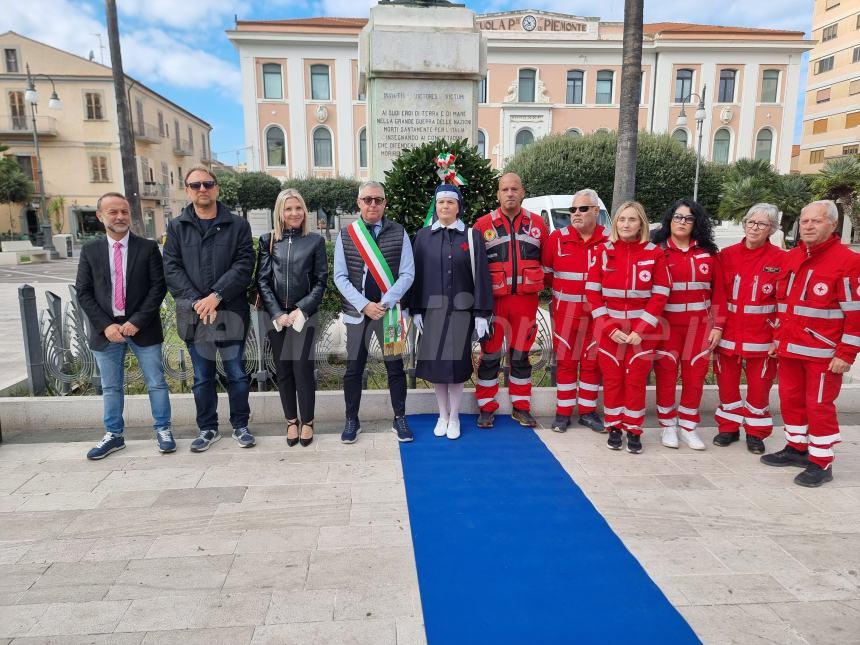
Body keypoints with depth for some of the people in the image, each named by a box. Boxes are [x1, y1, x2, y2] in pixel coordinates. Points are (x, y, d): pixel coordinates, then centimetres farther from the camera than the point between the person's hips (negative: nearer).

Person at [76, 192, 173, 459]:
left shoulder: (148, 247, -1)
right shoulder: (90, 251, 5)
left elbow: (158, 287, -6)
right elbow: (83, 292, 3)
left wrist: (137, 321, -13)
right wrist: (105, 326, -9)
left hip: (142, 328, -2)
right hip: (106, 330, 2)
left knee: (156, 382, 4)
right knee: (110, 387, 13)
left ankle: (163, 430, 18)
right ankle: (113, 435, 26)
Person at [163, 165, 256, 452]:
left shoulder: (237, 225, 2)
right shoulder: (176, 227, 8)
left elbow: (244, 264, -7)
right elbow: (172, 269, 0)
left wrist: (217, 295, -17)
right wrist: (197, 301, -13)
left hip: (230, 312, -2)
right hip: (194, 315, 2)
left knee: (236, 374, 7)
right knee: (202, 377, 12)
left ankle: (240, 425, 23)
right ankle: (207, 428, 26)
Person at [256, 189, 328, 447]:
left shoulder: (315, 241, 3)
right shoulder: (268, 240, 6)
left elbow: (321, 281, 0)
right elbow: (262, 280, 3)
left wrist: (301, 310, -10)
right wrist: (278, 313, -7)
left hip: (304, 314, -2)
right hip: (276, 315, 2)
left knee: (302, 368, -4)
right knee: (283, 370, 7)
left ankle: (307, 421, 12)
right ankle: (291, 421, 20)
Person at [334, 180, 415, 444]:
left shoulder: (398, 233, -1)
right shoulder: (345, 235, 2)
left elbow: (407, 274, -4)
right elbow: (340, 277, -1)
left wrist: (384, 304, -14)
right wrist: (364, 305, -12)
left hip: (390, 311, -1)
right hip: (356, 311, 1)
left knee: (395, 367, 7)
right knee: (354, 368, 7)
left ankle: (399, 419, 21)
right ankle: (351, 420, 21)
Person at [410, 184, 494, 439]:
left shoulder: (471, 236, 0)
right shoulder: (423, 236, 4)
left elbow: (480, 275, -2)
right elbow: (416, 274, 4)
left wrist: (481, 313, -7)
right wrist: (415, 310, -1)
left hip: (461, 308, -1)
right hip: (432, 308, 1)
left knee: (457, 360, 3)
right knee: (436, 361, 7)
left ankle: (454, 416, 18)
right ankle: (442, 415, 23)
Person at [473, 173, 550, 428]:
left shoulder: (537, 224, 7)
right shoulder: (483, 225, 0)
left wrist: (543, 285, 10)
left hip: (526, 300, 2)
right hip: (493, 300, -2)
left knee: (521, 355, 11)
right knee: (490, 355, 5)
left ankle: (521, 407, 23)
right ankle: (486, 409, 17)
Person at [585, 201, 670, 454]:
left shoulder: (655, 254, -2)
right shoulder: (603, 251, 0)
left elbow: (659, 296, -3)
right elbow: (593, 293, -2)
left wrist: (640, 330, -11)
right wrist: (610, 328, -10)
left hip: (642, 330, 0)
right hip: (609, 329, 1)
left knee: (636, 380, 5)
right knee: (612, 379, 6)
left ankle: (633, 430, 19)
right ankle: (614, 428, 21)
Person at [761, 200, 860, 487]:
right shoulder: (790, 257, 10)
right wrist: (779, 338, 15)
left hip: (823, 352, -7)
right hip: (790, 349, 7)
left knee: (819, 405, 1)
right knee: (791, 399, 15)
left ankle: (821, 463, 13)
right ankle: (796, 448, 32)